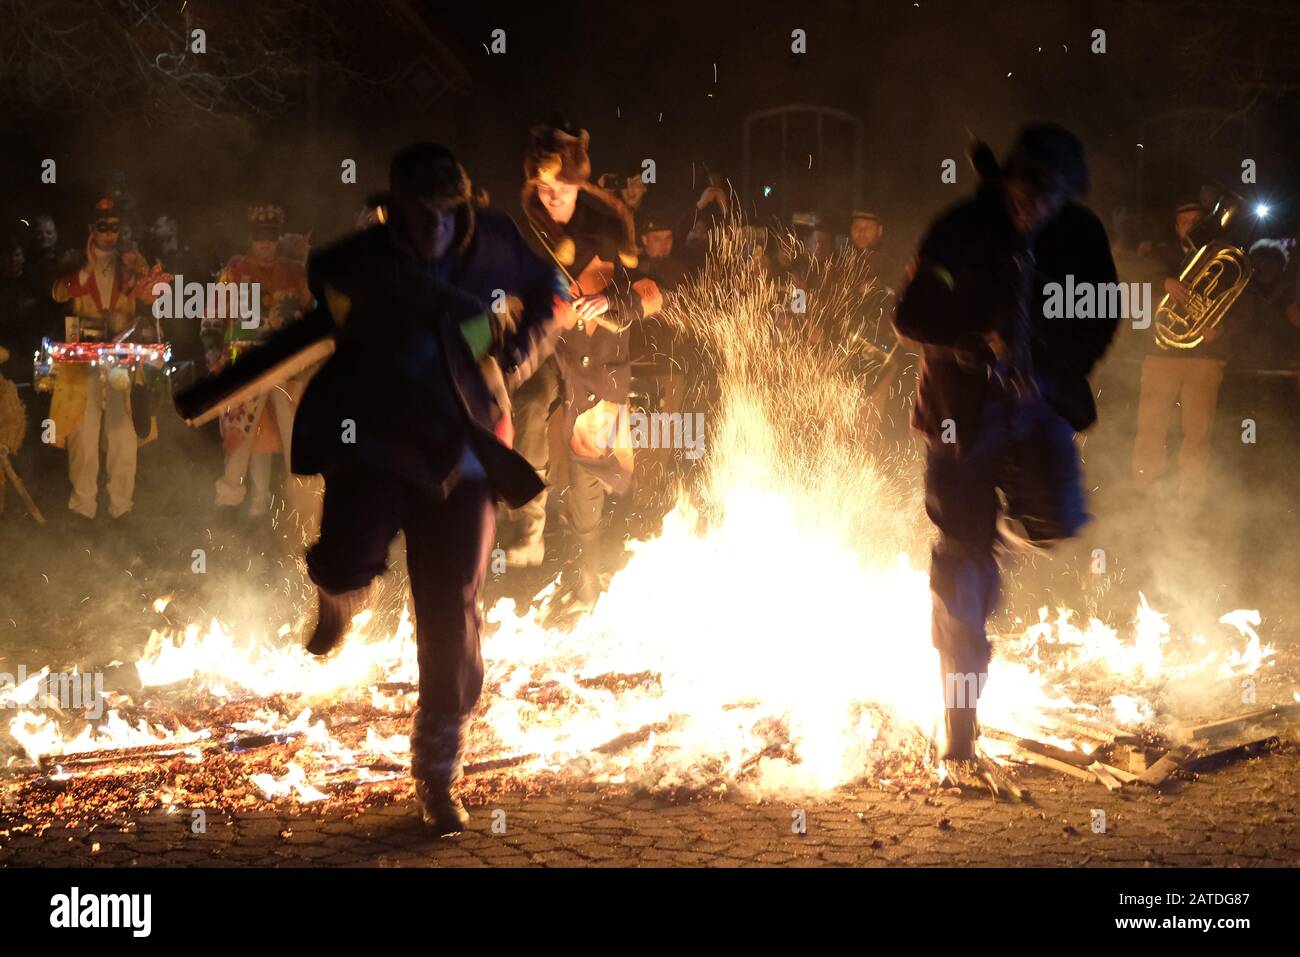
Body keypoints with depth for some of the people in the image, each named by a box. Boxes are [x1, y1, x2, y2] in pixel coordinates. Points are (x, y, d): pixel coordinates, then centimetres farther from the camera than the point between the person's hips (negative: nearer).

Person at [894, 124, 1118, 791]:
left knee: (1059, 519, -23)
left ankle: (1003, 522, 19)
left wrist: (1063, 373, -9)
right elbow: (911, 317, -14)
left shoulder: (1082, 236, -4)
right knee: (963, 563, -5)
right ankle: (958, 745, 2)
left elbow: (1101, 318, 7)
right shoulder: (961, 231, -13)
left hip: (1039, 401, 3)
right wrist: (980, 336, -29)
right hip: (964, 407, -3)